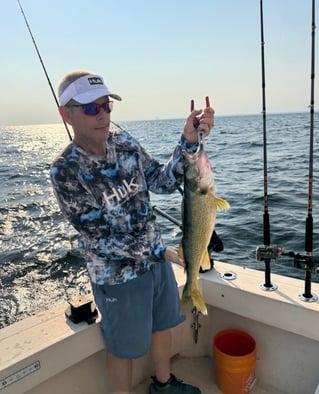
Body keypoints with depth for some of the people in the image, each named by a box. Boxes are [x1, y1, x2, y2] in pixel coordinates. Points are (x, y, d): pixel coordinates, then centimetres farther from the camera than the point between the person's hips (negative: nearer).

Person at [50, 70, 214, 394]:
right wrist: (160, 252, -19)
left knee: (162, 325, 26)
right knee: (123, 347, 15)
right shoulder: (65, 171, -22)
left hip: (156, 258, 6)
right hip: (118, 274, -6)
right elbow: (99, 236, -20)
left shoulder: (124, 142, -5)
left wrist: (189, 141, -19)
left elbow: (162, 182, -5)